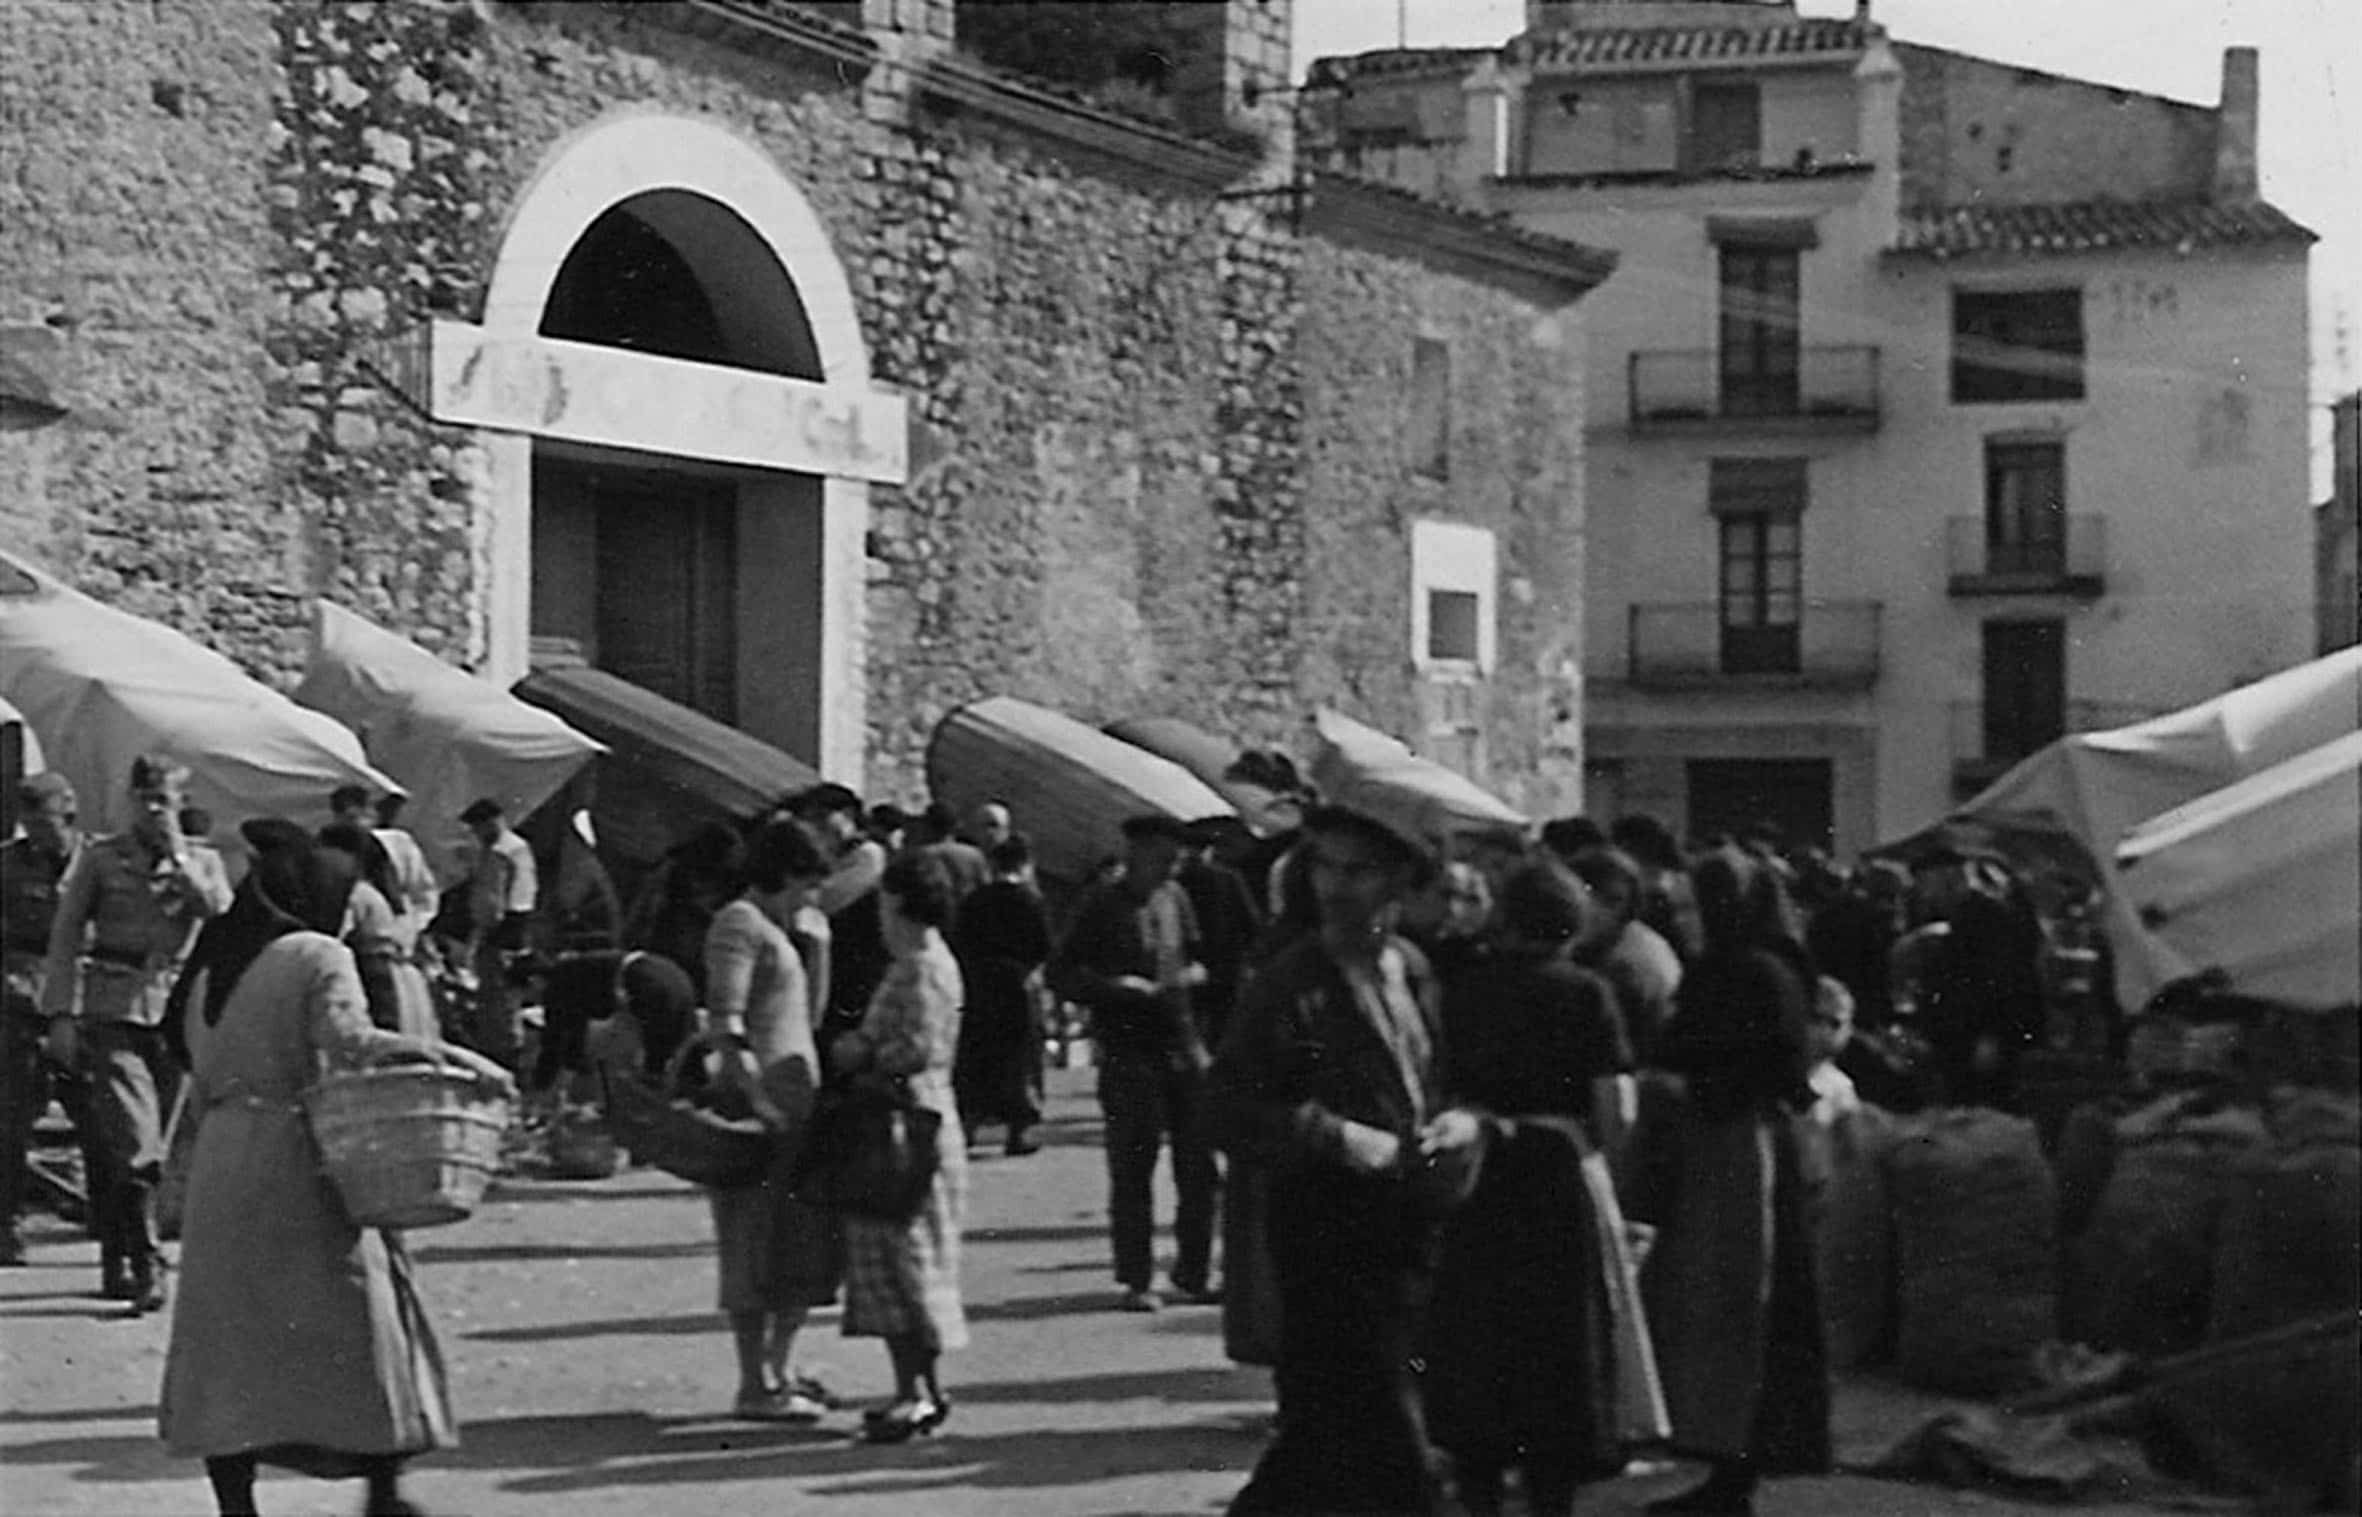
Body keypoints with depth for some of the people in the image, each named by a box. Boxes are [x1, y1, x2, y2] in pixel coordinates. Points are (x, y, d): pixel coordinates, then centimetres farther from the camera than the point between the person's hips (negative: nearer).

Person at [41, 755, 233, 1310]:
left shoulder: (202, 863, 12)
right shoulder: (100, 858, 6)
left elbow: (219, 911, -8)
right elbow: (66, 936, 4)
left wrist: (178, 855, -8)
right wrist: (62, 1013, -4)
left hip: (175, 1011, 2)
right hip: (114, 1010, -2)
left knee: (136, 1144, 8)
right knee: (136, 1139, -15)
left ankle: (116, 1262, 21)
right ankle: (145, 1265, -17)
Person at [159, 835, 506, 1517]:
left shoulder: (212, 976, 16)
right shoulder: (319, 957, -4)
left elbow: (206, 1085, 16)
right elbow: (348, 1039, -20)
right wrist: (447, 1055, -19)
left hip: (220, 1160, 6)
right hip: (298, 1160, -6)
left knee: (228, 1331, 7)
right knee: (360, 1317, 5)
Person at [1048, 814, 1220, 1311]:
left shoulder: (1175, 899, 12)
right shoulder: (1102, 907, -5)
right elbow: (1061, 974, -7)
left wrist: (1194, 973, 2)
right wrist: (1116, 987, -18)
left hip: (1183, 1046, 5)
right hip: (1128, 1051, -5)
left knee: (1200, 1166, 4)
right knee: (1132, 1169, -2)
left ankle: (1193, 1271, 17)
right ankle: (1135, 1280, 6)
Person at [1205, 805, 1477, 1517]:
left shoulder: (1423, 972, 8)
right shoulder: (1286, 985, -7)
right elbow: (1227, 1108, -11)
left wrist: (1463, 1121, -4)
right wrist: (1336, 1138, -20)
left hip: (1422, 1233, 5)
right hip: (1330, 1237, -5)